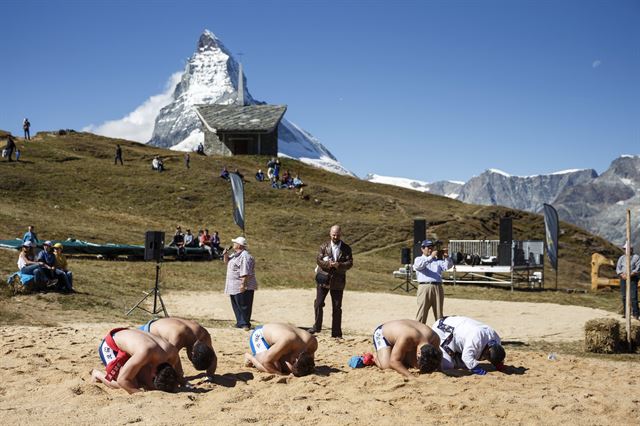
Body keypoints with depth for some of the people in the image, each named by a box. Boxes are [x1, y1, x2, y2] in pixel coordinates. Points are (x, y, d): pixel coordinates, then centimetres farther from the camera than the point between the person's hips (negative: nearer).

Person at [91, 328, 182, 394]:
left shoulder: (172, 351, -27)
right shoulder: (145, 353, -47)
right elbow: (122, 380, -40)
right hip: (110, 345, -6)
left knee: (143, 381, -2)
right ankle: (98, 374, 11)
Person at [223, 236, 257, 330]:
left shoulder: (245, 256, -18)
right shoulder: (235, 255, 14)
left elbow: (245, 273, -24)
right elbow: (227, 262, 27)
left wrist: (243, 284, -28)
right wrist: (225, 255, 8)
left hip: (243, 287, -10)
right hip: (234, 287, 10)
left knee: (243, 306, -3)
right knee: (236, 306, 15)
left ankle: (245, 324, 6)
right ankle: (240, 323, 25)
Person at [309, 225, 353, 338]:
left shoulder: (346, 248, 3)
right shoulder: (324, 247, 4)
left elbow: (350, 263, -4)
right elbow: (318, 260, -3)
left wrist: (339, 265, -22)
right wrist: (328, 264, -20)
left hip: (338, 281, 0)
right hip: (324, 278, 0)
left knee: (337, 307, 3)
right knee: (318, 303, -2)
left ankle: (336, 333, 9)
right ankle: (317, 326, 15)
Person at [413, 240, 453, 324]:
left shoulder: (438, 260, 20)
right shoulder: (419, 259, 12)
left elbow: (448, 266, 5)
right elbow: (418, 266, -12)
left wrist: (446, 257, -15)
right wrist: (430, 257, -21)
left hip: (438, 287, 3)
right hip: (424, 287, -3)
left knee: (439, 313, 7)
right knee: (422, 312, -6)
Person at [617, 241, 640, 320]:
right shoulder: (621, 258, 13)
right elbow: (618, 268, 6)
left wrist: (630, 275, -18)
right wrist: (622, 275, -12)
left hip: (633, 279, -4)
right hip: (623, 279, 4)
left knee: (634, 297, -9)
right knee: (624, 297, 4)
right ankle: (625, 313, 10)